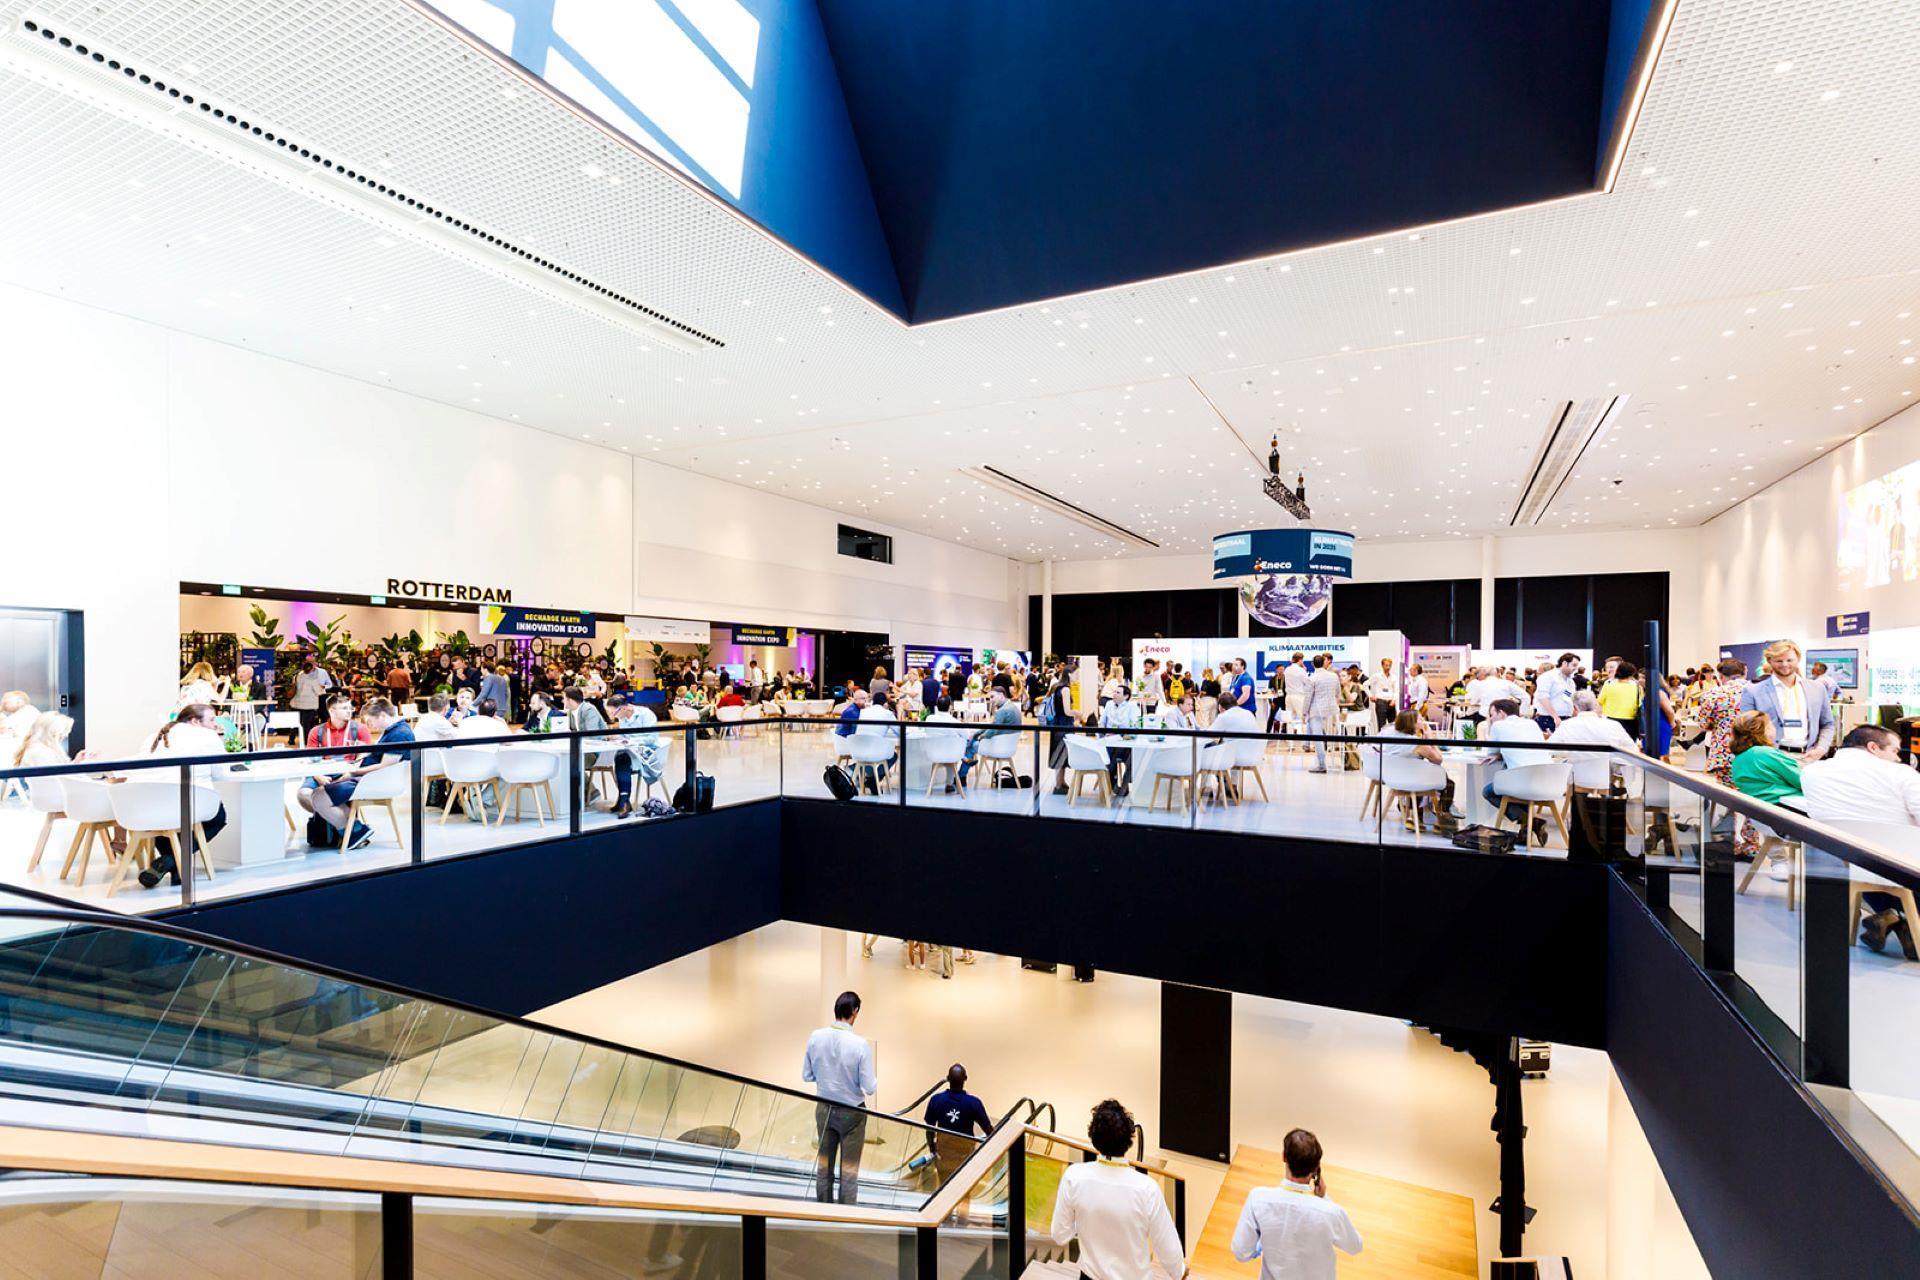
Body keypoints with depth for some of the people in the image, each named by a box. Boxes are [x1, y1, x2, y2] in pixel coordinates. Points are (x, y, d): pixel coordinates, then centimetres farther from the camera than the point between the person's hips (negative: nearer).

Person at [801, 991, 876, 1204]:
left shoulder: (815, 1037, -13)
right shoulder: (860, 1044, -25)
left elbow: (806, 1076, -1)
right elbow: (869, 1088, -18)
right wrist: (876, 1082, 4)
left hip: (824, 1109, 4)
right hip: (852, 1112, -4)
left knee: (823, 1163, 21)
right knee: (849, 1169, 13)